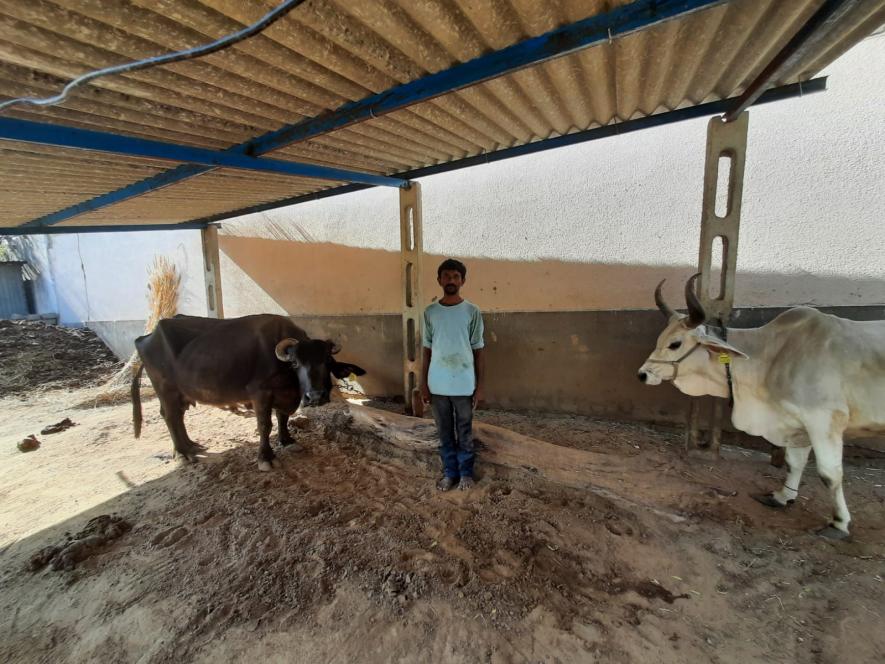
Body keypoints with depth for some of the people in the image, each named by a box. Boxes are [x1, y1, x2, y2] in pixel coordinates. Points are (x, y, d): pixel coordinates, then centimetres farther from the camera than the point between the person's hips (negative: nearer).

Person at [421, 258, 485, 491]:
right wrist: (423, 383, 4)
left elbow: (478, 351, -2)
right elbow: (427, 350, 6)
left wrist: (480, 386, -4)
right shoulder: (430, 312, 1)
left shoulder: (472, 312, -5)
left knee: (464, 432, 13)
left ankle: (466, 472, 32)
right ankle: (450, 472, 33)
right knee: (445, 433, 15)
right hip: (438, 385, 2)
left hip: (464, 385, -2)